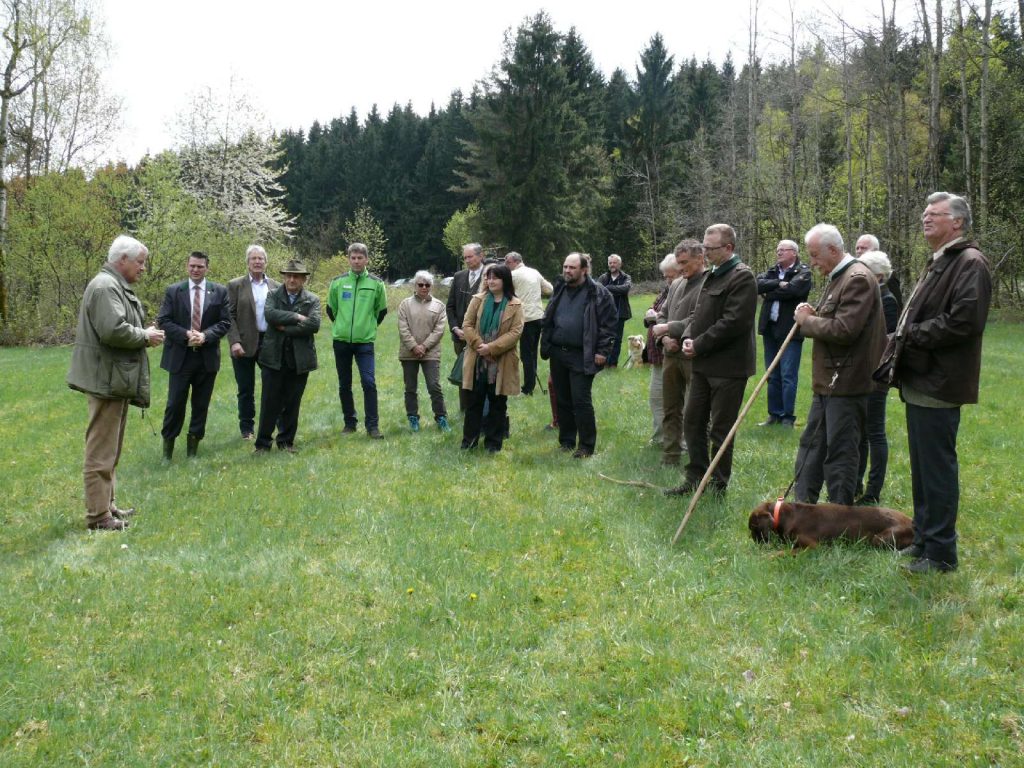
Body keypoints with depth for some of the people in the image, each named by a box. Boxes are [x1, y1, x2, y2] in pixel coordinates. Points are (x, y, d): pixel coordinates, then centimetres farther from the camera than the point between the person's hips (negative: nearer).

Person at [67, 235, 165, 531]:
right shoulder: (105, 287, -18)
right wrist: (145, 336, -14)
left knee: (109, 447, 18)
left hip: (116, 379, 11)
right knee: (101, 449, -5)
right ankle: (98, 515, 1)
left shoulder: (116, 286, 16)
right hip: (108, 379, -11)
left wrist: (144, 334, 8)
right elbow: (113, 330, -28)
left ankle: (106, 504, 29)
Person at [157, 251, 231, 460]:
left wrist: (205, 335, -14)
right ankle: (168, 443, 11)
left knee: (201, 404, 8)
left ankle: (193, 444, 19)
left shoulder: (219, 292, 4)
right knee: (175, 403, -2)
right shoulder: (173, 291, 2)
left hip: (207, 357, 1)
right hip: (180, 356, -1)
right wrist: (186, 335, -15)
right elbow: (163, 320, -2)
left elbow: (225, 322, 1)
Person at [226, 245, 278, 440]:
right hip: (244, 344, -1)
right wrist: (234, 341, -14)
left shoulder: (275, 286, 8)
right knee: (246, 389, 8)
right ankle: (247, 428, 19)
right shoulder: (235, 285, 1)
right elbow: (230, 316, -3)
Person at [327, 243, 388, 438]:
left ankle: (372, 425, -6)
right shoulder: (338, 282, 3)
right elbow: (331, 309, 15)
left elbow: (381, 310, 13)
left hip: (365, 341, -2)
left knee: (369, 382, -11)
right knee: (344, 385, 8)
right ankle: (349, 423, 19)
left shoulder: (376, 283, 1)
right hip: (341, 340, 2)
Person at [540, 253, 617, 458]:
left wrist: (602, 351, -14)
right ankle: (566, 441, 24)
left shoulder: (599, 293, -7)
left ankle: (586, 446, 2)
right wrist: (546, 345, 10)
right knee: (562, 400, 12)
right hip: (558, 354, 6)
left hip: (582, 356, -6)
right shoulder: (559, 291, 12)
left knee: (581, 401, -7)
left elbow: (607, 325, -9)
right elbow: (548, 319, 17)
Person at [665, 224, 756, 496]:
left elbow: (734, 322, -22)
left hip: (727, 366, -9)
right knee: (692, 421, 13)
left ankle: (718, 485, 13)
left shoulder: (741, 277, -13)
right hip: (703, 364, 9)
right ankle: (696, 478, 24)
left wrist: (699, 345, -17)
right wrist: (688, 339, 2)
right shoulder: (712, 276, 15)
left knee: (720, 429, 1)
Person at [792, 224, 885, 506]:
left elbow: (844, 330, -25)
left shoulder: (858, 279, -17)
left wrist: (807, 320, -12)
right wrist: (812, 315, 4)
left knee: (840, 453, -2)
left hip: (847, 384, -10)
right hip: (828, 382, 10)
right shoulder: (838, 278, 15)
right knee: (811, 445, 16)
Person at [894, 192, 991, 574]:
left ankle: (941, 553, 5)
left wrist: (915, 334, -15)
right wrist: (903, 338, 6)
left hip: (939, 384, -10)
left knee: (937, 468, -4)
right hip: (919, 382, 10)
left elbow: (965, 320, -24)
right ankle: (923, 539, 28)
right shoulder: (937, 263, 19)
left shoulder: (970, 263, -13)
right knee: (922, 468, 17)